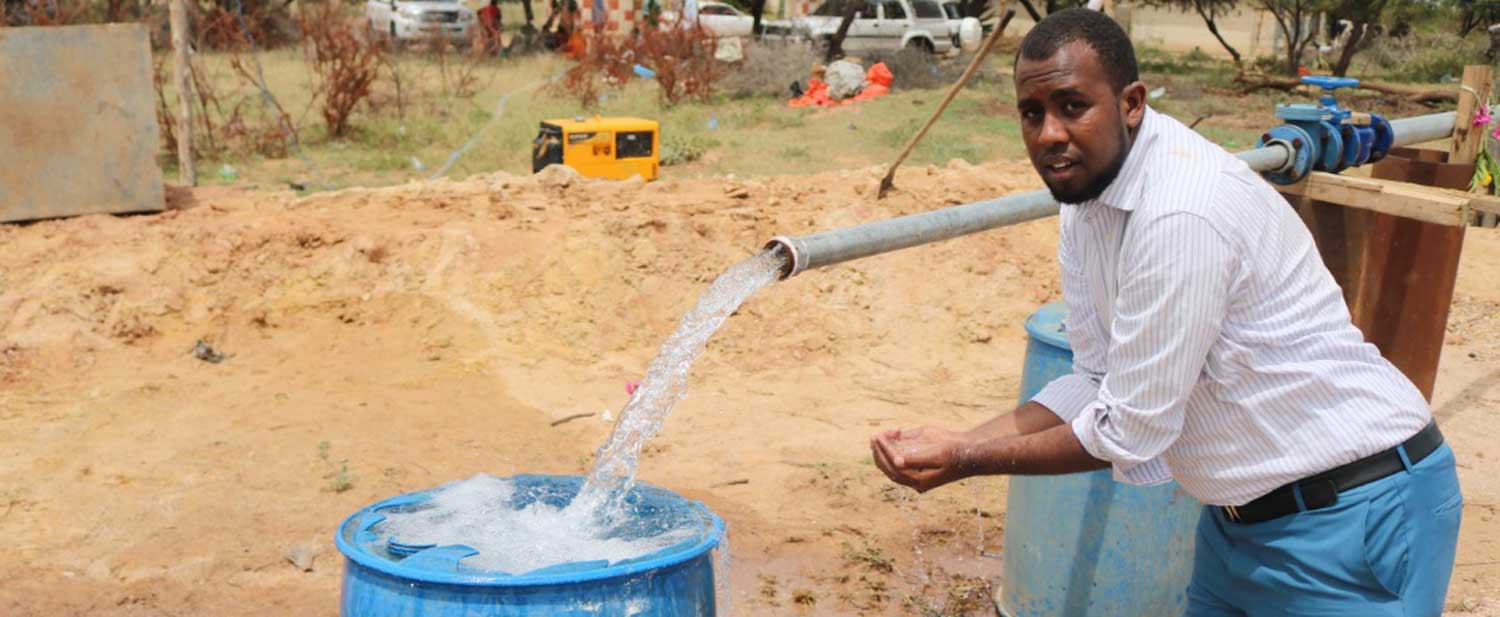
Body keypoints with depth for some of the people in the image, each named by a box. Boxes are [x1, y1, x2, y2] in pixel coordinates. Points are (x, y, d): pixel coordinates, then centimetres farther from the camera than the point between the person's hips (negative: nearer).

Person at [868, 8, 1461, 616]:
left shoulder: (1182, 212, -29)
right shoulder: (1084, 192, -1)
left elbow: (1127, 429, -23)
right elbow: (1095, 385, 2)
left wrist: (967, 463, -15)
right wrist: (957, 442, -8)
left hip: (1349, 514, -8)